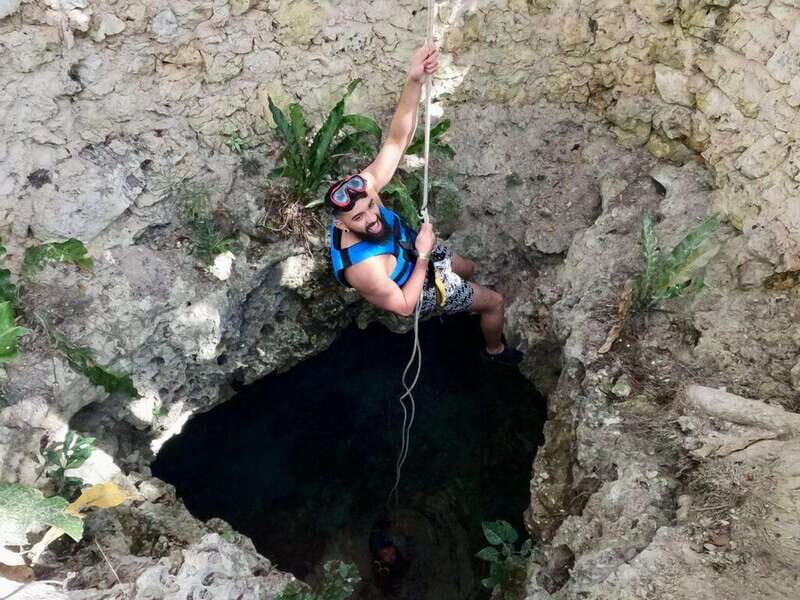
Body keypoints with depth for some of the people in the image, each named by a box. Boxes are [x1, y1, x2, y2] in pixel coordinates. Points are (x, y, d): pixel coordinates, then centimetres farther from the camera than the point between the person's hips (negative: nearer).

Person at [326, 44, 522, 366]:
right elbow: (404, 306, -30)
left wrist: (414, 81, -52)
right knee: (494, 301, 10)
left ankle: (455, 304, 65)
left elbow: (396, 140, -36)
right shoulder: (363, 267, -46)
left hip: (412, 250, 6)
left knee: (468, 269, 32)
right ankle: (496, 350, 42)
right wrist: (424, 254, -31)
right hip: (415, 287, -5)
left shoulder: (362, 186, -32)